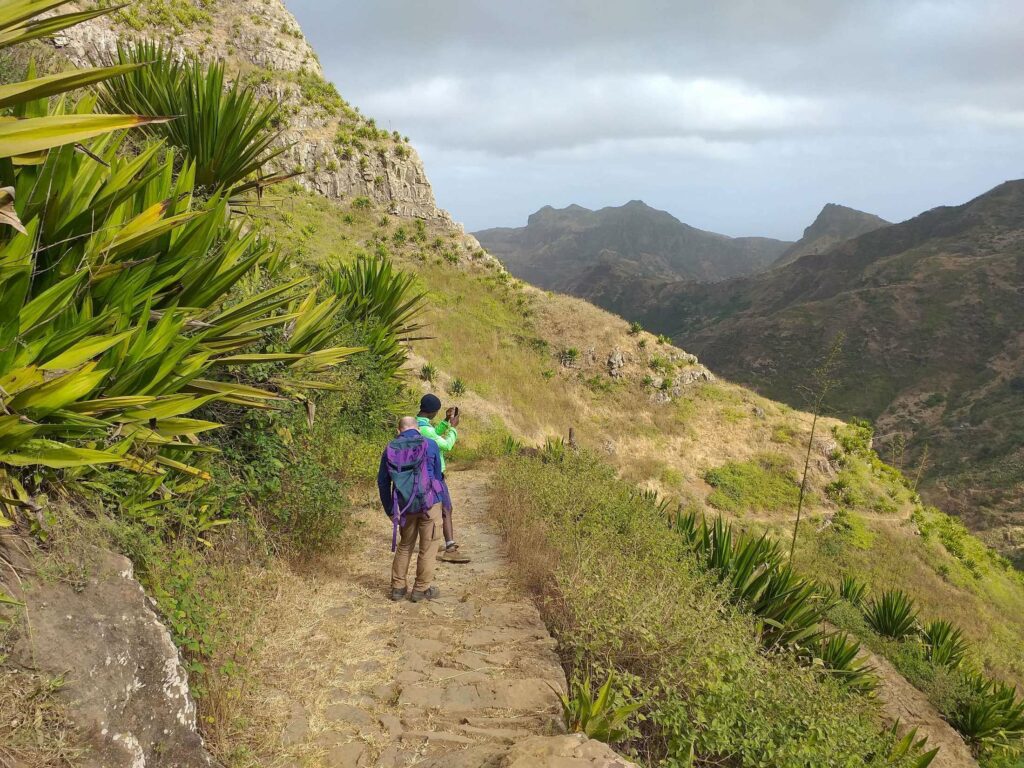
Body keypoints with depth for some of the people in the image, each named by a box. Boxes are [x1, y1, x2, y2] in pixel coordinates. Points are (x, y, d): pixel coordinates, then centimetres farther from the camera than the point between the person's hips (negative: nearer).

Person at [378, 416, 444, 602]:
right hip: (428, 503, -3)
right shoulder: (430, 445, -2)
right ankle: (421, 589, 11)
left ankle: (398, 587, 20)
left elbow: (382, 482, 7)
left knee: (404, 546, 19)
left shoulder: (390, 449, 4)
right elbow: (437, 475, 6)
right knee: (428, 547, 8)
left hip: (404, 506, 3)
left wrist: (390, 510, 15)